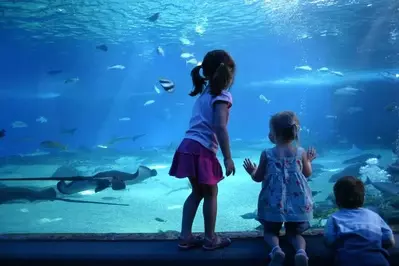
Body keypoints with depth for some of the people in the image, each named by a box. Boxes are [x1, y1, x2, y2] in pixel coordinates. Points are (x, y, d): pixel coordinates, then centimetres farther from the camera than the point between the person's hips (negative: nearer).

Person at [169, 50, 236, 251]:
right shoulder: (223, 96, -8)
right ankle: (210, 239, 22)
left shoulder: (204, 92, 19)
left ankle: (186, 237, 22)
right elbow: (220, 128, -18)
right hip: (203, 151, -8)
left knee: (197, 192, 19)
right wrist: (228, 158, -16)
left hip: (188, 146, 8)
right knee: (211, 193, 9)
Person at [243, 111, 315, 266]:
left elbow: (258, 178, 1)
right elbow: (308, 174, 11)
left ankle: (276, 249, -16)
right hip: (297, 202, 2)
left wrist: (251, 171, 23)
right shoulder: (301, 152, -4)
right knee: (294, 232, 17)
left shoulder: (267, 154, -8)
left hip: (274, 202, -1)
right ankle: (301, 251, -15)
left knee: (270, 231, 17)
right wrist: (309, 160, 29)